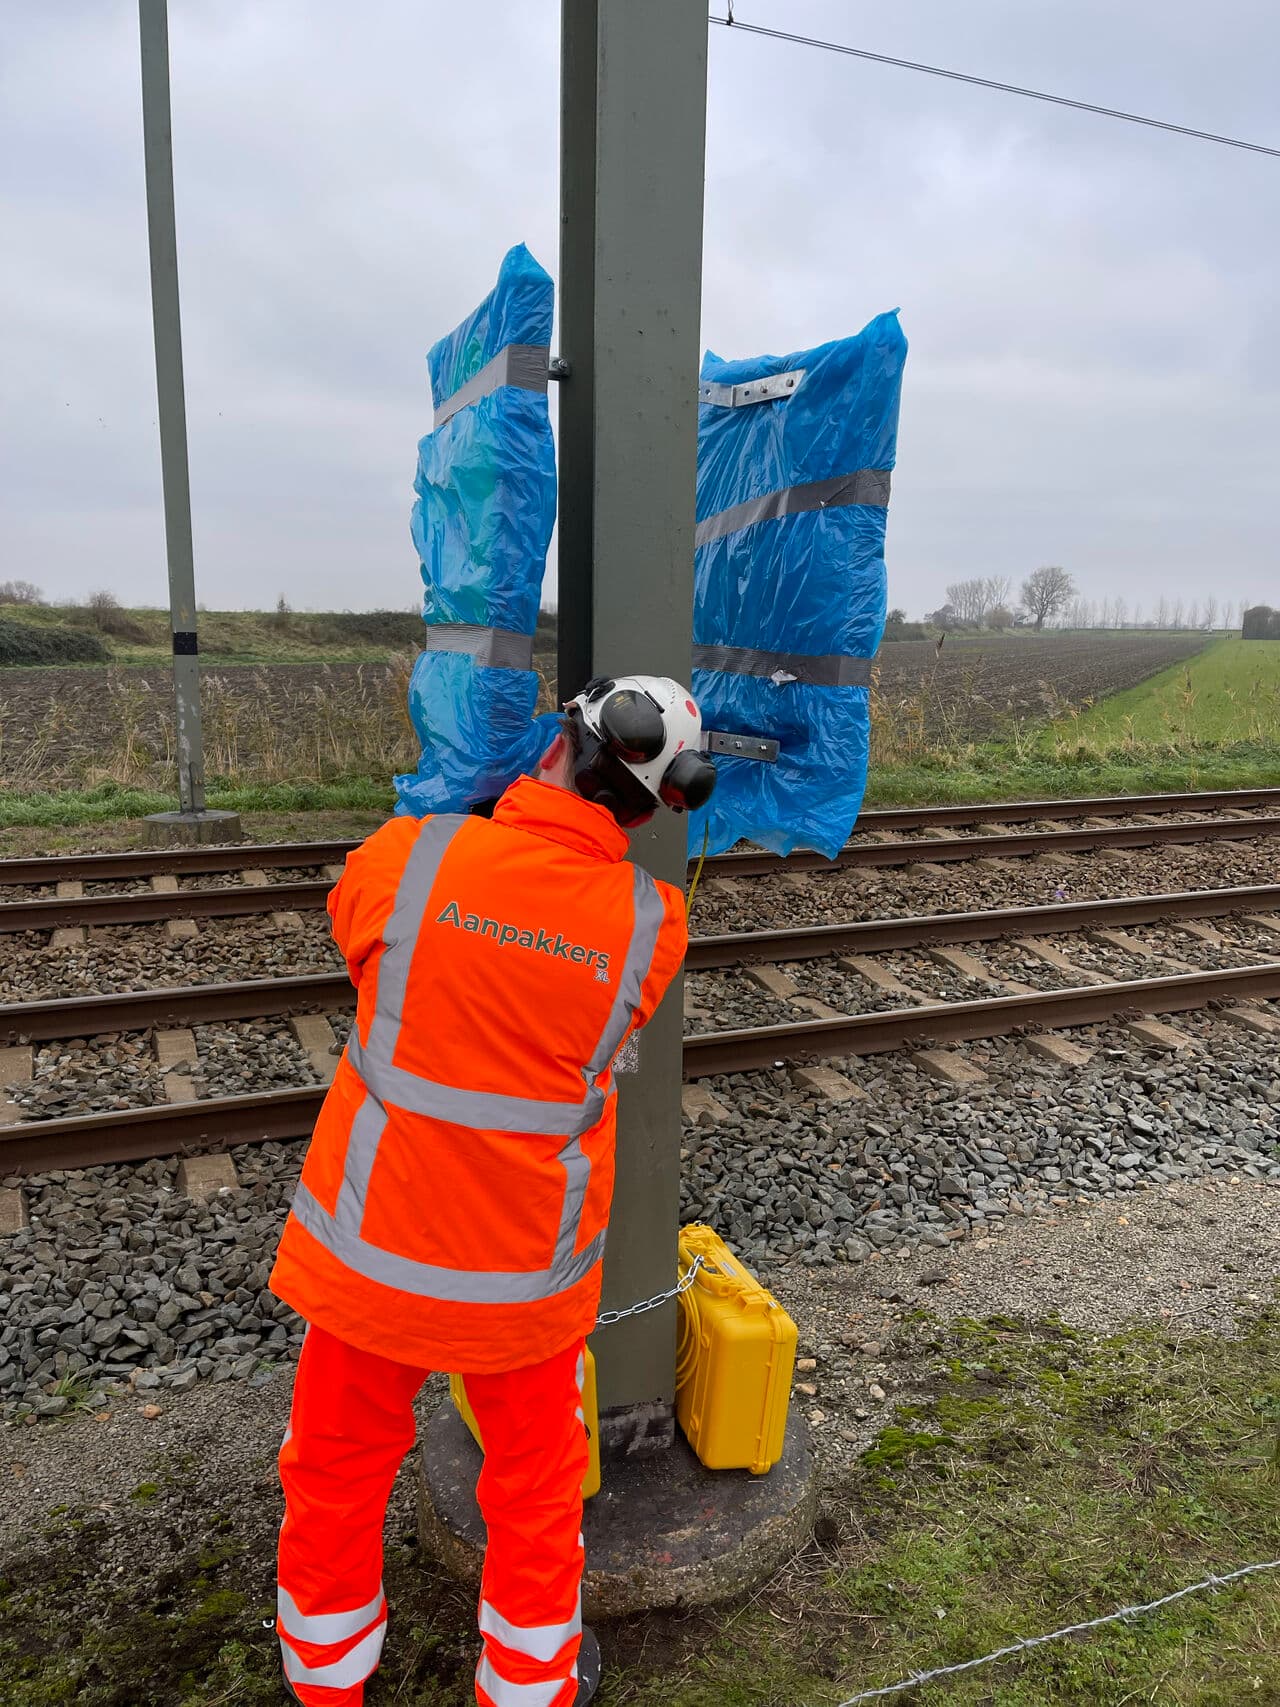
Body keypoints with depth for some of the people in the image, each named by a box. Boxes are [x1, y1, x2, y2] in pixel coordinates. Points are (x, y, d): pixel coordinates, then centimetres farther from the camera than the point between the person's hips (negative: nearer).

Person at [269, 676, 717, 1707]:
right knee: (536, 1486, 25)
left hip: (370, 1246, 1)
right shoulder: (653, 925, -15)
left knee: (337, 1475, 25)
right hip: (528, 1274, 0)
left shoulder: (403, 861, -18)